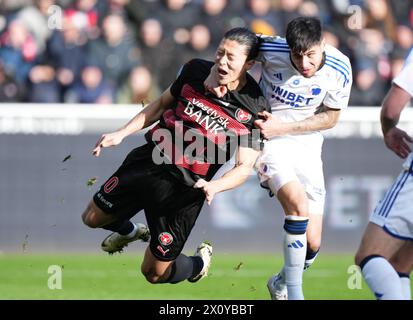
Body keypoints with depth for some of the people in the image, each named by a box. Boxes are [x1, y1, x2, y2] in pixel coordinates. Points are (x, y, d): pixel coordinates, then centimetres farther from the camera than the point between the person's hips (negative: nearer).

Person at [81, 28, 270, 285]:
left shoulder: (256, 109, -15)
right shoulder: (196, 70, -3)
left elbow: (244, 167, -12)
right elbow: (162, 104, 14)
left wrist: (214, 186, -31)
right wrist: (121, 134, 7)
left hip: (185, 185, -4)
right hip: (149, 158, 5)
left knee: (155, 273, 0)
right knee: (93, 218, 16)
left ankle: (199, 264, 34)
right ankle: (129, 231, 51)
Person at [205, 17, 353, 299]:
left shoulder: (340, 70, -17)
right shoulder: (271, 48, -21)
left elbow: (330, 117, -4)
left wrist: (282, 127, -15)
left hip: (308, 147, 3)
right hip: (270, 141, -3)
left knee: (312, 243, 0)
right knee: (298, 203, -30)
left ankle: (281, 284, 33)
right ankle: (294, 293, -20)